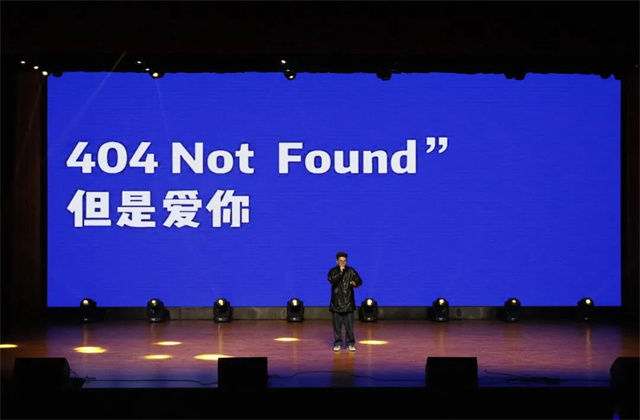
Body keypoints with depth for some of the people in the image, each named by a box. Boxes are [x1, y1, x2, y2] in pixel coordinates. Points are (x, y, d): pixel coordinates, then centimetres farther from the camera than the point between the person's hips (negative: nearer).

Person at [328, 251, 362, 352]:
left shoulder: (351, 271, 2)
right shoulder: (333, 271, 0)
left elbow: (359, 280, 2)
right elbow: (332, 281, -18)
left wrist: (355, 283, -19)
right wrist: (340, 272, -21)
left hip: (348, 302, 0)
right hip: (336, 302, 0)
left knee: (349, 325, 0)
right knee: (337, 325, 4)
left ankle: (350, 343, 8)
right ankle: (337, 343, 13)